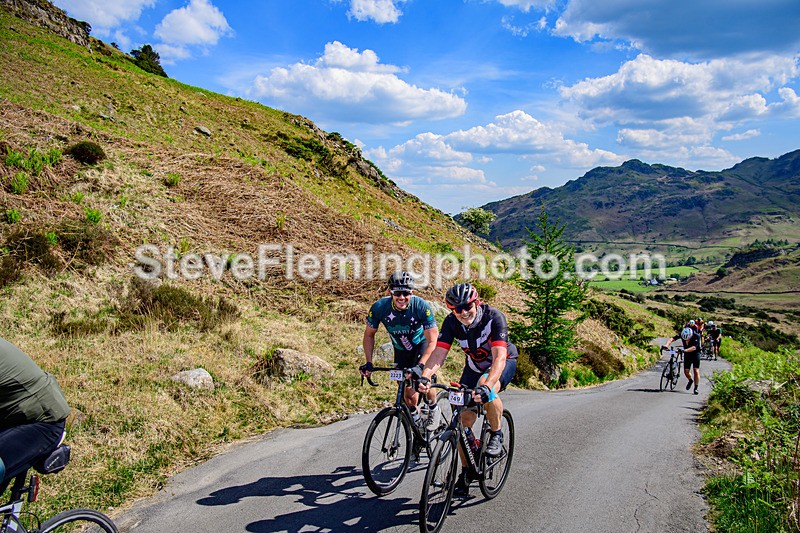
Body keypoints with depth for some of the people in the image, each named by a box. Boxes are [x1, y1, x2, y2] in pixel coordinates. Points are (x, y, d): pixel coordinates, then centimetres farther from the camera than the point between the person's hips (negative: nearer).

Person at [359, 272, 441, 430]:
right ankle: (416, 418, 30)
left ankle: (434, 410, 11)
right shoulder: (379, 307, -27)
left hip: (422, 344, -2)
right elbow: (369, 335, -11)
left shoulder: (421, 306, -34)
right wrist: (369, 363, -21)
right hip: (401, 350, 2)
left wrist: (420, 366, -44)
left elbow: (432, 342, -32)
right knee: (407, 390, -1)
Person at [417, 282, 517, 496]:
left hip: (504, 362, -4)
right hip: (475, 365, 4)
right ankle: (466, 471, 10)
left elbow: (499, 357, -42)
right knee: (465, 418, -7)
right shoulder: (451, 322, -20)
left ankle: (496, 435, -12)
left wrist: (486, 386, -57)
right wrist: (425, 376, -47)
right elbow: (438, 353, -27)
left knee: (486, 387, -37)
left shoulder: (494, 317, -33)